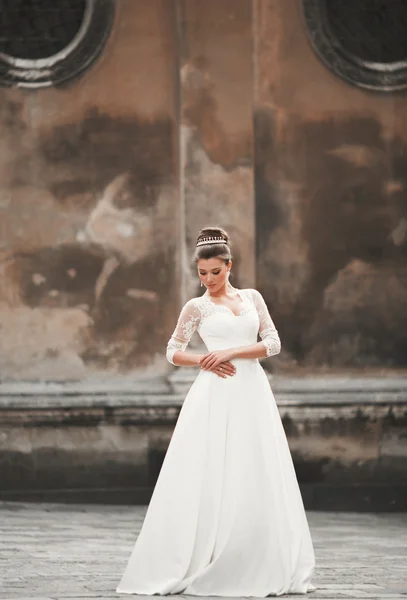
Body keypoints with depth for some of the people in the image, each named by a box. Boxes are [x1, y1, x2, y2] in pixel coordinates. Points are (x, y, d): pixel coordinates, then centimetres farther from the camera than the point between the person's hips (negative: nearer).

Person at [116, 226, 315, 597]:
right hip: (216, 397, -2)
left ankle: (261, 568, 6)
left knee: (256, 479, 0)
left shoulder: (252, 298, 11)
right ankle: (203, 568, -3)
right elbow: (174, 352, 8)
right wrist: (204, 361, -9)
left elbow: (273, 343, 3)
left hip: (253, 394, 3)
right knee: (210, 478, -6)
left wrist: (231, 352, -9)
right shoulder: (197, 308, 5)